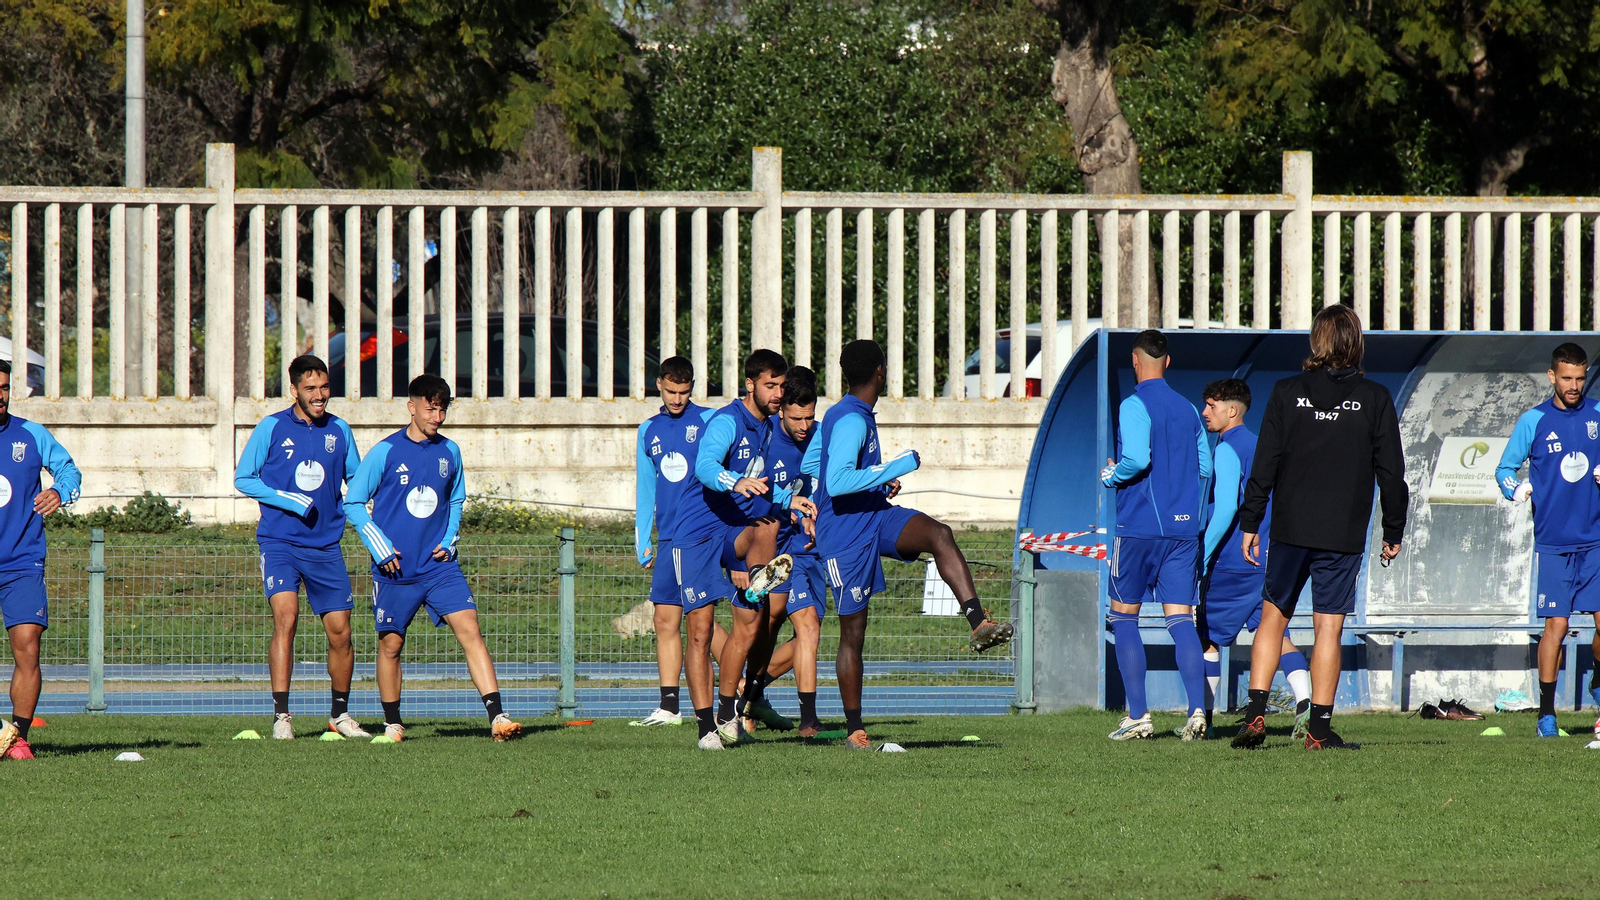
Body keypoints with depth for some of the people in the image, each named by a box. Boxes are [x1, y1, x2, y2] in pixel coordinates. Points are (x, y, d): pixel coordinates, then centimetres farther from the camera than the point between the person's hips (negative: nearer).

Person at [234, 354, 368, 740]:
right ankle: (281, 715, -19)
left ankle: (340, 714, 22)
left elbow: (357, 479, 18)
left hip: (326, 546, 3)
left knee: (340, 632, 3)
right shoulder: (272, 428, -2)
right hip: (280, 543, -3)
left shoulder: (339, 430, 7)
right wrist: (287, 501, -12)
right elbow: (243, 478, 1)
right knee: (285, 616, -21)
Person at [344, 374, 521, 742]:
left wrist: (449, 541, 6)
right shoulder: (386, 453, -4)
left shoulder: (449, 452, 7)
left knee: (470, 631, -12)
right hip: (395, 571, -2)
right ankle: (392, 725, 22)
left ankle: (497, 717, -18)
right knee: (391, 644, 5)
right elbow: (353, 503, 0)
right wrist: (380, 548, -8)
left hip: (439, 566, 2)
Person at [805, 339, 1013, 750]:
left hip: (875, 516, 8)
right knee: (852, 631, 0)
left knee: (939, 534, -21)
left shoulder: (841, 414, 12)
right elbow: (836, 483, -30)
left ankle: (979, 624, -34)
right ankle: (854, 730, 9)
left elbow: (809, 465, 24)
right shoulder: (851, 421, -18)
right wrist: (895, 468, -23)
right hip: (845, 534, -8)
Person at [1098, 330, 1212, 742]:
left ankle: (1137, 715, 1)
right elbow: (1205, 468, 13)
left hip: (1139, 525, -5)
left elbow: (1137, 458, -22)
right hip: (1183, 527, 5)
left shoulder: (1135, 406, -8)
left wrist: (1111, 476, -4)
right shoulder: (1188, 409, 11)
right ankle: (1196, 710, -13)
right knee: (1181, 619, 2)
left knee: (1123, 616, 6)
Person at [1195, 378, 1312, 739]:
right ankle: (1305, 702, -21)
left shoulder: (1227, 450, -10)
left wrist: (1202, 556, -16)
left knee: (1208, 637, 6)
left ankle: (1204, 718, 9)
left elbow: (1225, 509, -18)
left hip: (1232, 561, -7)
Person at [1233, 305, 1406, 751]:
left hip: (1291, 529, 1)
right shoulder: (1375, 399, -2)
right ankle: (1320, 727, 2)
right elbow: (1391, 472, 1)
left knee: (1273, 615, 13)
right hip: (1345, 532, -1)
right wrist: (1393, 531, 10)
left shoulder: (1287, 393, -1)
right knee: (1329, 626, 3)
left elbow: (1264, 464, -2)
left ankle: (1255, 712, 2)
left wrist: (1250, 522, 5)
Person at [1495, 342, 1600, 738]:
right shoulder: (1534, 421, 1)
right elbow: (1504, 468, 7)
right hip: (1553, 540, -2)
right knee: (1556, 625, -5)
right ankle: (1546, 713, 4)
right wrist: (1516, 489, -13)